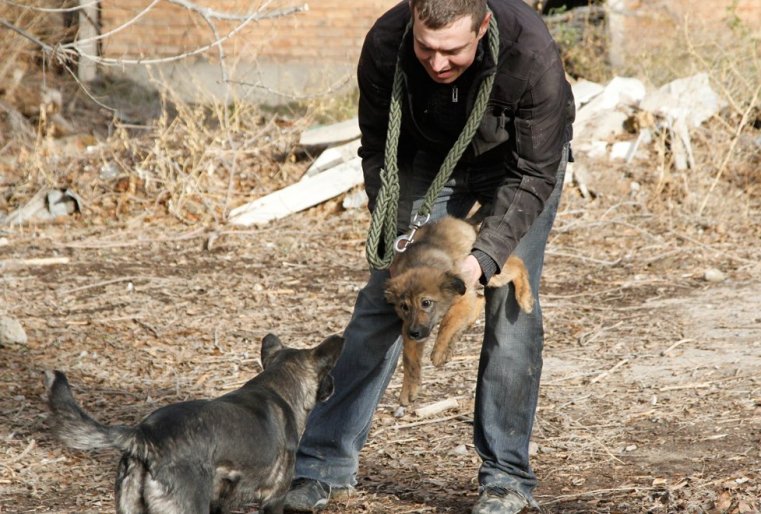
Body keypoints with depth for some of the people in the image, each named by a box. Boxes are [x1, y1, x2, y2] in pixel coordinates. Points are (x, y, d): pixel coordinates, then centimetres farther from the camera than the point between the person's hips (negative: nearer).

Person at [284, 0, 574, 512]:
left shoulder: (531, 52, -39)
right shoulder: (385, 44, -32)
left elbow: (533, 174, -29)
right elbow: (381, 151, -15)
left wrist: (483, 258, -39)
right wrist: (395, 241, -27)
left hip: (520, 157, -2)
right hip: (432, 156, 2)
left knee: (510, 301, -13)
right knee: (382, 295, -3)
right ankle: (327, 462, 3)